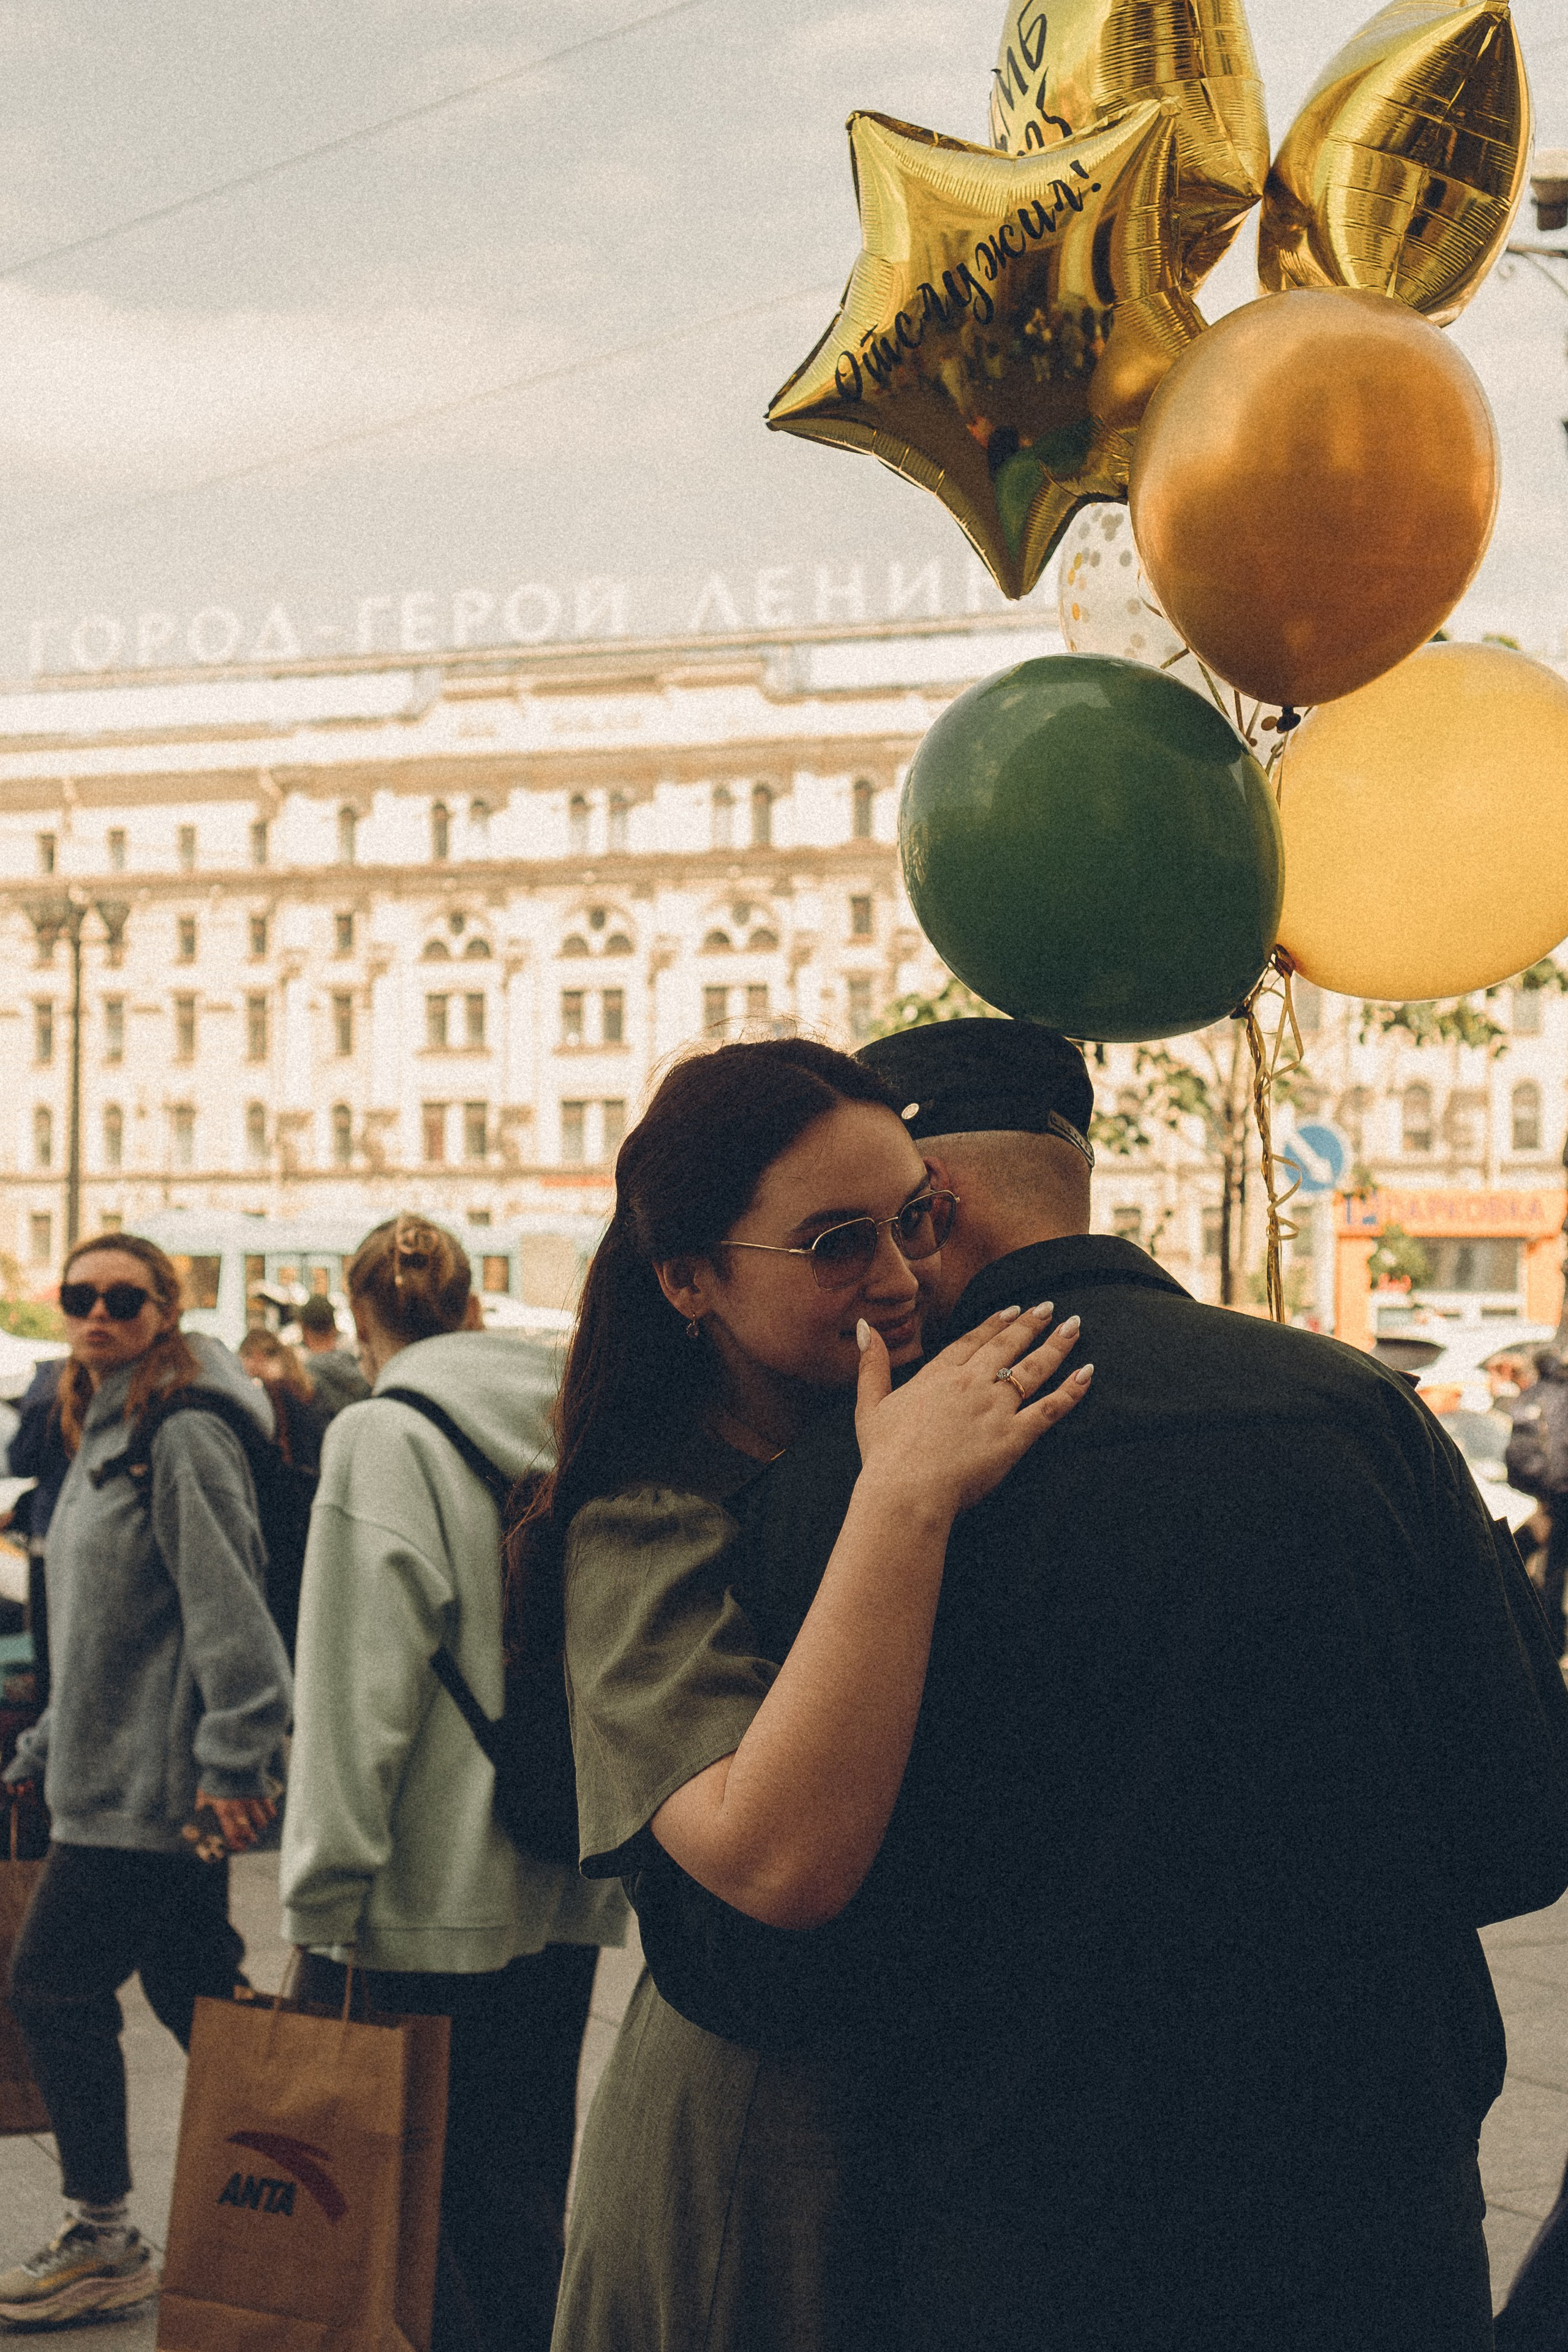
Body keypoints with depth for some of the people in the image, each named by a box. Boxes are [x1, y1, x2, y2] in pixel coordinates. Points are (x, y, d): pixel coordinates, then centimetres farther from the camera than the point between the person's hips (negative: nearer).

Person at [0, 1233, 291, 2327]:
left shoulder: (184, 1437, -13)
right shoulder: (102, 1437, 16)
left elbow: (228, 1608, -19)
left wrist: (230, 1758, -23)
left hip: (155, 1780, -9)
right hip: (115, 1770, 9)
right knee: (193, 1988, 10)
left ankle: (103, 2241, 9)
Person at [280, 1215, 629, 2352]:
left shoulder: (385, 1438, -11)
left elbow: (359, 1692, -15)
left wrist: (324, 1904, -11)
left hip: (436, 1901, -6)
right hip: (566, 1887, 7)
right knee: (525, 2186, 17)